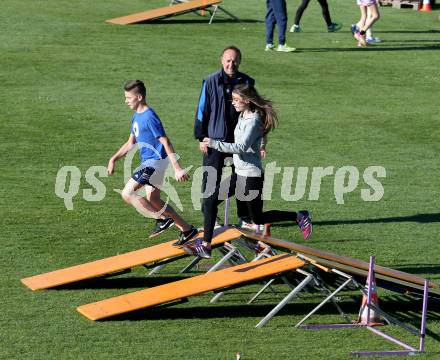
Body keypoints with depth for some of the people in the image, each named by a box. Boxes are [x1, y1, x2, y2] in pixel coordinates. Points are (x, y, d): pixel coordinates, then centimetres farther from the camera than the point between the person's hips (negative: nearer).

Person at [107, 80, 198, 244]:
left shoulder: (149, 117, -19)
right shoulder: (137, 116, 11)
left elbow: (165, 142, -22)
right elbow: (131, 143, 21)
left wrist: (177, 169, -25)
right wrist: (113, 159, 13)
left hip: (155, 161, -10)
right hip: (149, 162, 10)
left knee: (127, 194, -15)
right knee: (153, 201, 17)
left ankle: (163, 218, -7)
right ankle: (187, 229, 23)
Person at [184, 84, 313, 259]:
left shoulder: (254, 120, -19)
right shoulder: (243, 116, 9)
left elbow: (241, 147, -29)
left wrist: (215, 144, -30)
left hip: (251, 175, -9)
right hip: (239, 172, 9)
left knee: (257, 218, 0)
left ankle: (299, 216, 13)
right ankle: (205, 245, 6)